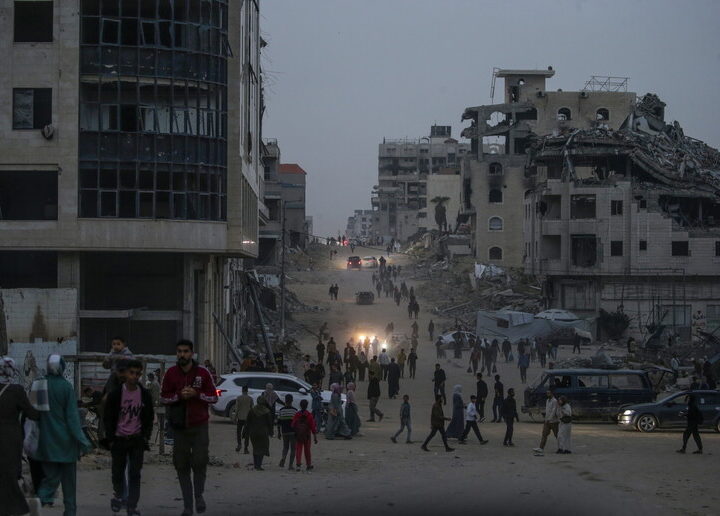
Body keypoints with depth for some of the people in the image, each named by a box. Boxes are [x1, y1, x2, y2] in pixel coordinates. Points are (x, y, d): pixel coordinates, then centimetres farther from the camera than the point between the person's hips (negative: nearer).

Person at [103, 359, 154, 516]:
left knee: (135, 474, -4)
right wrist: (110, 439, -5)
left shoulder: (145, 395, 1)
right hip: (119, 439, -1)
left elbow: (149, 418, 10)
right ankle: (118, 495, 36)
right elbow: (108, 418, 0)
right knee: (118, 472, 8)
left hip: (137, 440, 1)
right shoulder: (115, 394, -6)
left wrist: (145, 437, 2)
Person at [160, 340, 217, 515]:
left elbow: (214, 397, 3)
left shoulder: (203, 373, 0)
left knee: (200, 462, -8)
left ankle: (199, 494, 17)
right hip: (179, 426, 1)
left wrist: (197, 394, -14)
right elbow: (163, 397, 7)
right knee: (182, 467, 3)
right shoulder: (171, 373, 3)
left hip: (199, 426, -1)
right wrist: (179, 396, -12)